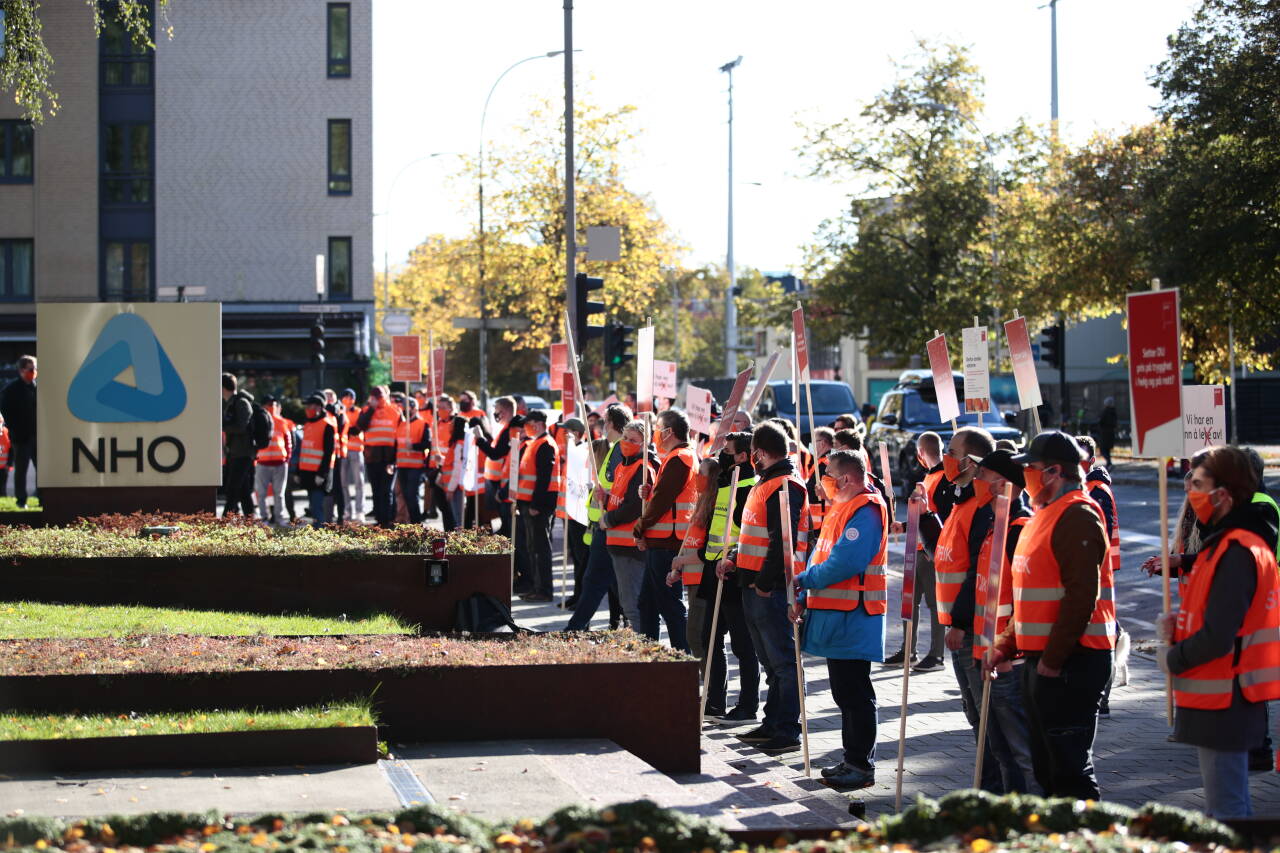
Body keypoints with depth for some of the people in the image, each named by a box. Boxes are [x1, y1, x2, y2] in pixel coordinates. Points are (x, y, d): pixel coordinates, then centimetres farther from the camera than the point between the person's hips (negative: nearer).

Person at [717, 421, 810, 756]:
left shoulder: (785, 487, -14)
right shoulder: (766, 484, 18)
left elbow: (783, 540, -22)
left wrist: (765, 582, -21)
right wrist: (735, 559, 13)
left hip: (772, 589, -11)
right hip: (754, 585, 11)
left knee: (782, 660, -6)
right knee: (771, 661, 15)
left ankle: (788, 732, -4)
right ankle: (772, 725, 22)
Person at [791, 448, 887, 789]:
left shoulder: (865, 511, -16)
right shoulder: (839, 508, 17)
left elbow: (843, 563, -25)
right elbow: (820, 556, 19)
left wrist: (804, 580, -12)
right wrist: (803, 600, 8)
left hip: (852, 618, -10)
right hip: (833, 614, 10)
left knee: (855, 693, -5)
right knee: (844, 691, 14)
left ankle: (862, 766, 1)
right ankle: (853, 759, 22)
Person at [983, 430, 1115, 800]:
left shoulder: (1078, 517, -14)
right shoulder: (1044, 515, 18)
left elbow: (1083, 595, -22)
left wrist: (1053, 659, -21)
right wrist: (1006, 644, 14)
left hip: (1071, 662, -10)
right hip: (1040, 659, 10)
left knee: (1070, 766, -8)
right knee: (1047, 766, 14)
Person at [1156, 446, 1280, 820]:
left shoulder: (1235, 552, -20)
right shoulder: (1225, 542, 13)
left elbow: (1217, 639, -25)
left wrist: (1172, 659, -8)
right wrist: (1179, 622, 4)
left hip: (1223, 703, -11)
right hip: (1225, 701, 11)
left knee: (1225, 812, -6)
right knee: (1233, 806, 18)